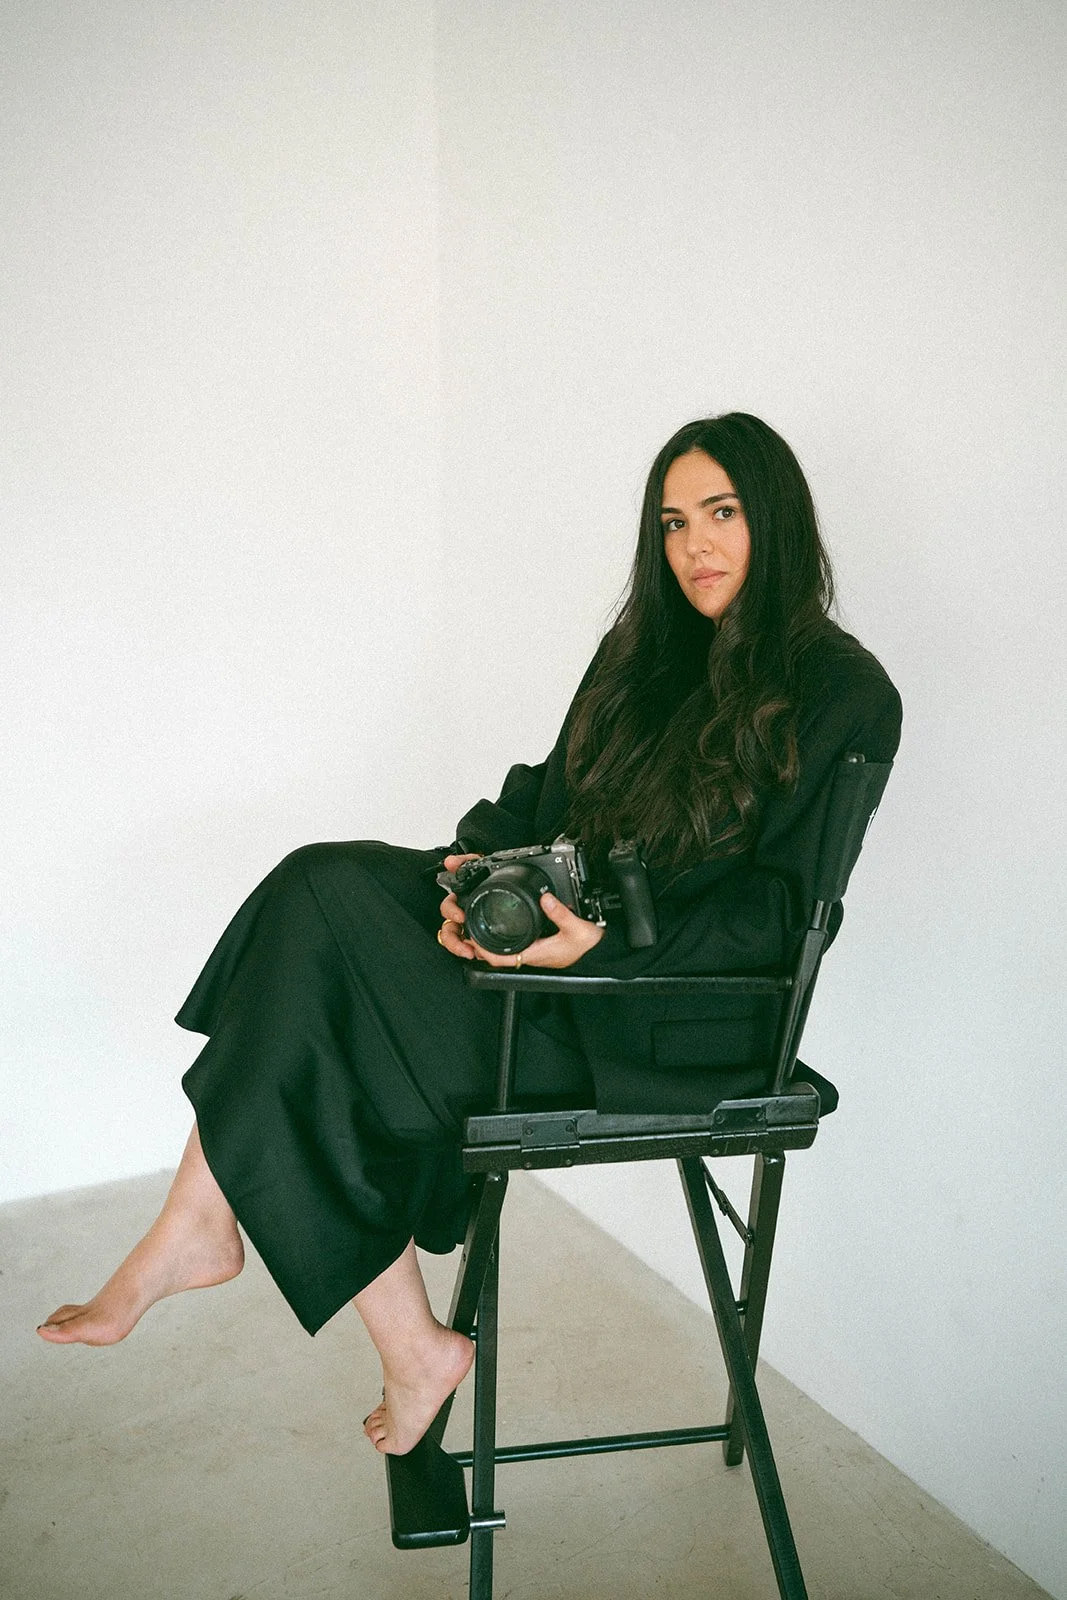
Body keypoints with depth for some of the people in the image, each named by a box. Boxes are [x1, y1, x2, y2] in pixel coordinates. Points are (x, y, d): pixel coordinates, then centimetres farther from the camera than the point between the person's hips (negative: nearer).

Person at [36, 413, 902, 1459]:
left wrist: (607, 944, -26)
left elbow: (779, 911, -13)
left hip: (674, 1014, -7)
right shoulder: (649, 648, 15)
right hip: (568, 921, 7)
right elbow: (551, 793, 13)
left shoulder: (844, 694, -7)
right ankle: (199, 1226, -13)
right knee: (326, 886, -16)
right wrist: (482, 864, -7)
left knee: (333, 1042, -18)